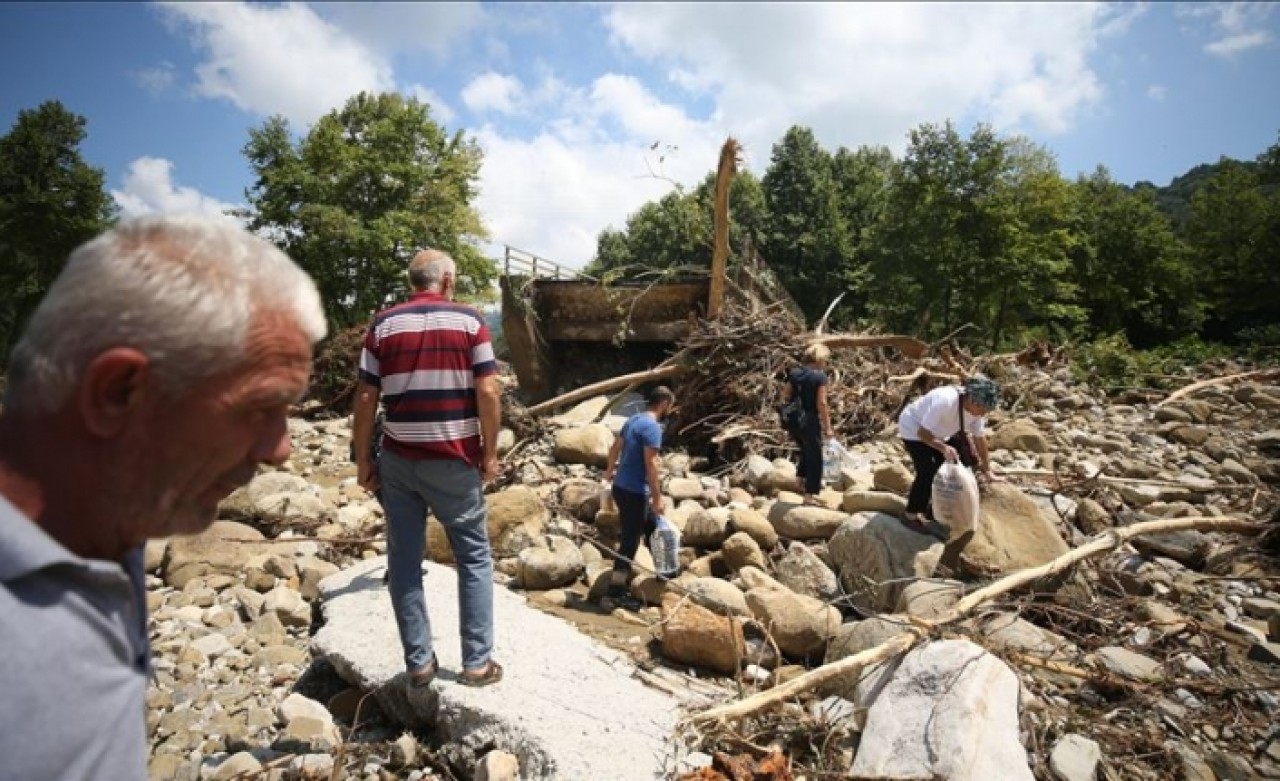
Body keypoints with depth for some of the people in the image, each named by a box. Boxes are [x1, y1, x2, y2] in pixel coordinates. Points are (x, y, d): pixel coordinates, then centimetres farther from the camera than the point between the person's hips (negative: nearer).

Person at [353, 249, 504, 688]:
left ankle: (418, 662, 18)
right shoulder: (469, 321, -2)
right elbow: (488, 392, -9)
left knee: (405, 561, 11)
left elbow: (366, 399, 1)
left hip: (399, 459, 2)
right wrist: (490, 453, 0)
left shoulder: (383, 324, 4)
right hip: (454, 460, -2)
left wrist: (363, 459, 8)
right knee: (474, 558, 10)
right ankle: (477, 662, 13)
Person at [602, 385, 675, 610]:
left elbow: (616, 447, 23)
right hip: (634, 491, -10)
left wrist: (610, 470, 39)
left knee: (651, 525, 23)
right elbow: (650, 464, -23)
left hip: (622, 486, 10)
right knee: (630, 540, -1)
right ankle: (616, 590, 5)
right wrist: (657, 498, -18)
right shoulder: (653, 427, -18)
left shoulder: (633, 420, 11)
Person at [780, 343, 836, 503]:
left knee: (806, 451, 29)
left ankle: (800, 480, 28)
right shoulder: (820, 376, -12)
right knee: (815, 457, 8)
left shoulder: (794, 373, 4)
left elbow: (785, 396, 7)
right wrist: (827, 427, -10)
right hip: (809, 421, -6)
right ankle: (810, 494, 11)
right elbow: (822, 404, -15)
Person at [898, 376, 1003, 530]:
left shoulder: (977, 408, -17)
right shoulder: (945, 401, -40)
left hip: (938, 433, 8)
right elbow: (922, 432, -34)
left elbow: (980, 438, -3)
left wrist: (987, 470, 2)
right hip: (914, 430, -7)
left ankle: (935, 511, 22)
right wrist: (944, 448, -46)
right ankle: (912, 515, 0)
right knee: (927, 473, -16)